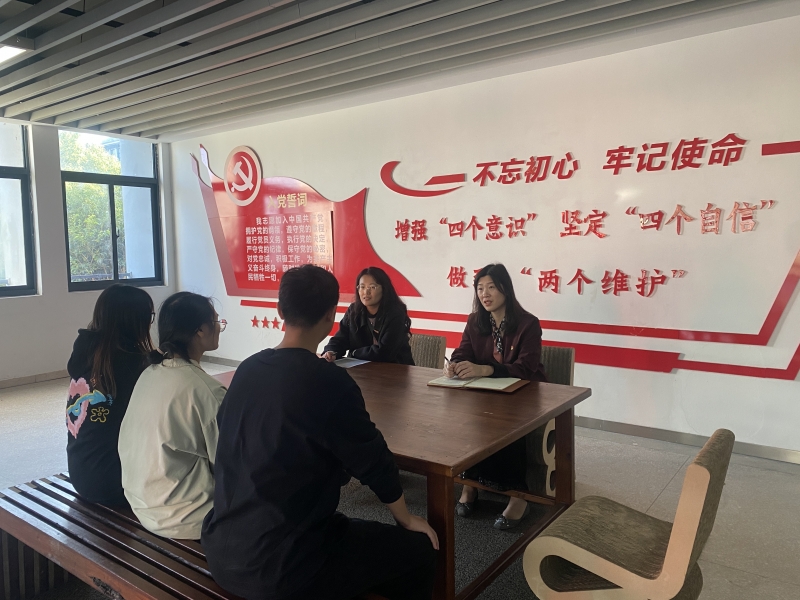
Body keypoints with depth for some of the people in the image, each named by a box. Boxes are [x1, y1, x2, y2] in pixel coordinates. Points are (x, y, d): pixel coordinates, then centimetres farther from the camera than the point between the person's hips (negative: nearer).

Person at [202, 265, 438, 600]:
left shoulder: (246, 370, 0)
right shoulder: (329, 381, -20)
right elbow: (374, 462, -9)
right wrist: (406, 520, 9)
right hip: (278, 566, -7)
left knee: (353, 532, 29)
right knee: (418, 548, 10)